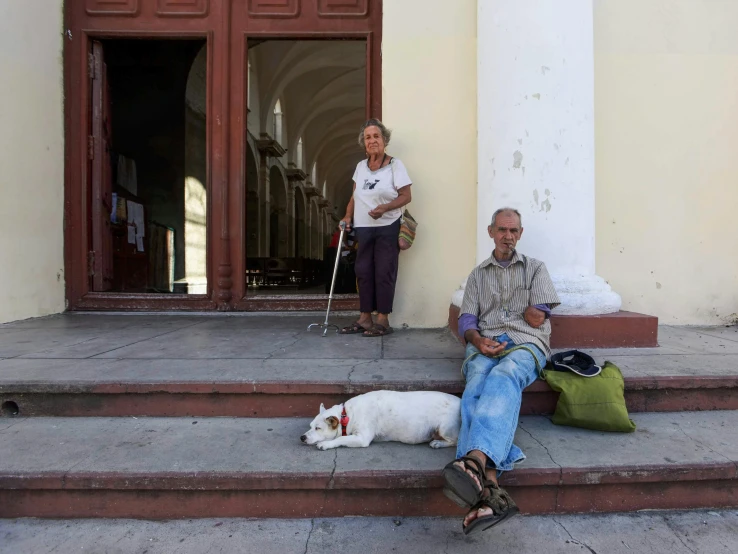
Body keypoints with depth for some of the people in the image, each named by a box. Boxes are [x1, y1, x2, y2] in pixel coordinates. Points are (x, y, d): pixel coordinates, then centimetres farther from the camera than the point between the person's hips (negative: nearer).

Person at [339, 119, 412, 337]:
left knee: (384, 273, -3)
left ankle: (383, 320, 5)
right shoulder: (361, 166, 12)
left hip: (387, 228, -6)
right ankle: (365, 318, 16)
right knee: (363, 271, 7)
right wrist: (348, 216, 5)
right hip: (364, 228, 6)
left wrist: (384, 208, -23)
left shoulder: (395, 165, -5)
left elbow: (406, 196, -10)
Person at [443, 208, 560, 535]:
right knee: (476, 390, -34)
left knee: (503, 378, -39)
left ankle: (475, 460, -62)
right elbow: (467, 321, 13)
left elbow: (537, 317, 7)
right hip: (486, 346, 2)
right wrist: (478, 339, -10)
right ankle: (490, 489, -51)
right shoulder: (478, 275, 26)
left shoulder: (535, 269, 21)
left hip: (525, 343, -1)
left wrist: (494, 312, 14)